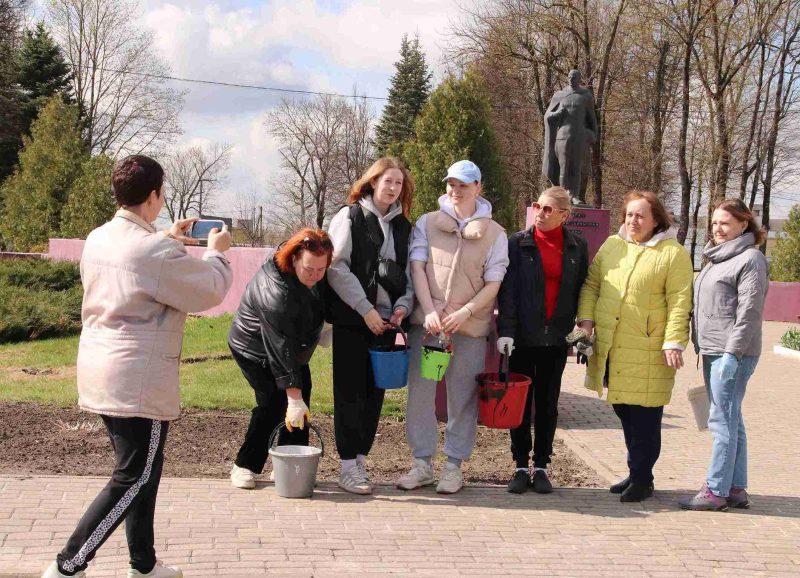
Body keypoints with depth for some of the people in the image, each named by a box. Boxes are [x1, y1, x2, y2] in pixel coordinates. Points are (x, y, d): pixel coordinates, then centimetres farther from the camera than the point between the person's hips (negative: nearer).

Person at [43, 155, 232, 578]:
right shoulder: (158, 250, -19)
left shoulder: (97, 239, 7)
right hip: (139, 380, -9)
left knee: (141, 469, 18)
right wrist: (216, 251, 9)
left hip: (100, 373, 9)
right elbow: (210, 292, -7)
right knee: (134, 478, 0)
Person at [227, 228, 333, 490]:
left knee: (301, 398, 0)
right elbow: (281, 348, -39)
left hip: (294, 348, 8)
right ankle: (244, 466, -3)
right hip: (255, 350, -8)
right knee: (274, 402, -17)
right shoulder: (276, 291, -38)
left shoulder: (315, 275, -14)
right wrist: (293, 398, -39)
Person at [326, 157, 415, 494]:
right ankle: (348, 468, 0)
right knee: (350, 393, -3)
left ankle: (360, 460, 15)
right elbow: (337, 268, -9)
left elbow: (408, 273, 16)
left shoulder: (402, 226, 14)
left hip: (385, 322, 5)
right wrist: (365, 309, -13)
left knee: (374, 393, 6)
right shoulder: (350, 217, -1)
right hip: (351, 319, -5)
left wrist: (403, 305, -3)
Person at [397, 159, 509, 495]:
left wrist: (464, 313, -14)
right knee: (420, 392, 2)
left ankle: (454, 466, 13)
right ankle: (422, 463, 12)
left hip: (470, 326, -1)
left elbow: (493, 283, 0)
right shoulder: (427, 224, 8)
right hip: (426, 322, 1)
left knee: (463, 398, 3)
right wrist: (429, 311, -13)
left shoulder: (494, 234, 4)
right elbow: (417, 268, 0)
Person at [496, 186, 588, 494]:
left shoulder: (577, 247, 4)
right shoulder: (518, 243, -2)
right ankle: (521, 467, 13)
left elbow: (582, 290, 8)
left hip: (556, 338, 1)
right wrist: (505, 330, -12)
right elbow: (507, 290, -5)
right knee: (520, 402, 4)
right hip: (522, 337, -1)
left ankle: (541, 467, 17)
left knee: (548, 404, 8)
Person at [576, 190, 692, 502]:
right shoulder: (611, 245, 13)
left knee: (644, 416, -2)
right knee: (625, 414, 13)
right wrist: (586, 318, 2)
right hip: (610, 349, 5)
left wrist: (673, 343, -15)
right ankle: (636, 473, 26)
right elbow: (591, 284, 16)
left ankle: (642, 479, 10)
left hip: (648, 352, -5)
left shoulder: (673, 254, -3)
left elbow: (680, 302, -8)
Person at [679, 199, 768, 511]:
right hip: (713, 352, 9)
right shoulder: (716, 258, 19)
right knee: (731, 421, 11)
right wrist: (703, 347, 18)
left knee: (724, 420, -8)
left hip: (733, 354, -9)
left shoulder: (750, 259, -10)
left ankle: (716, 491, -5)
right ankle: (736, 488, 17)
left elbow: (749, 312, -16)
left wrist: (732, 353, -20)